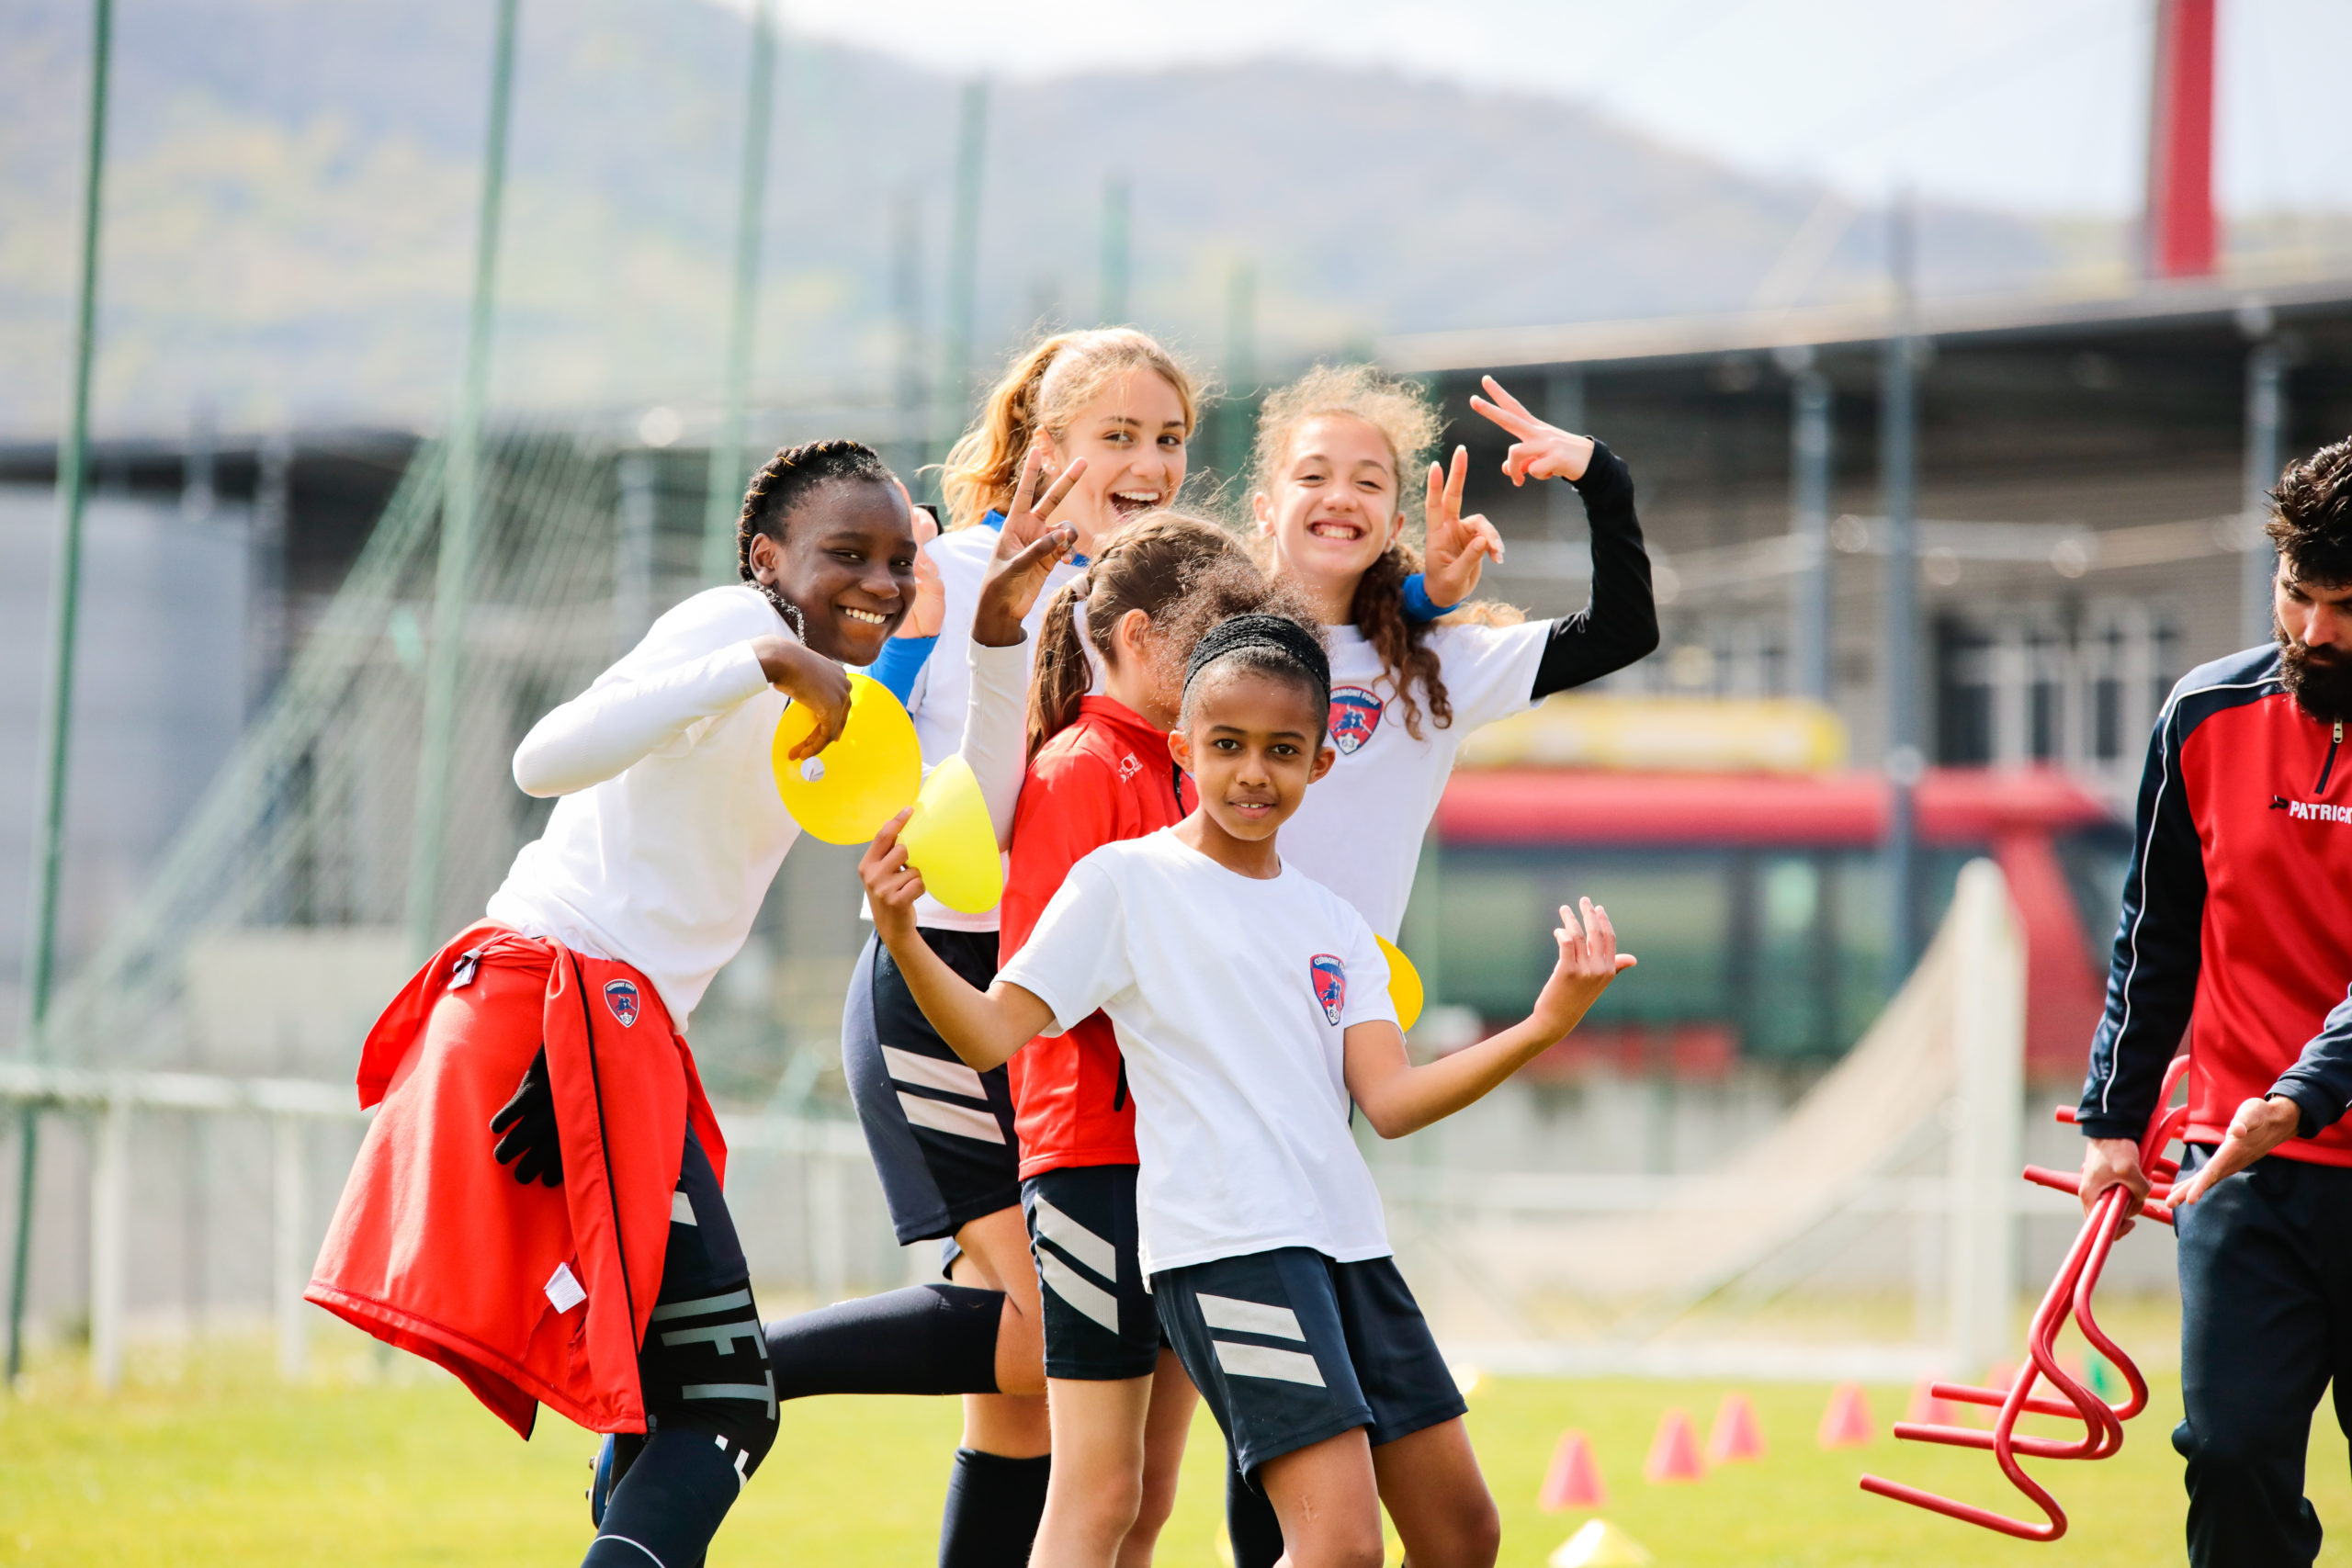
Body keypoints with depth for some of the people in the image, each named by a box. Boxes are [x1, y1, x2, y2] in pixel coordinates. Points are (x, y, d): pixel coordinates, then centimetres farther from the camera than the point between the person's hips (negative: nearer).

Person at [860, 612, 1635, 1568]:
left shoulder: (1332, 923, 17)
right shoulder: (1125, 882, 1)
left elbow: (1392, 1102, 5)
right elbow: (992, 1033, -6)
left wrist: (1543, 1027, -7)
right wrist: (902, 937, -24)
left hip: (1346, 1242, 7)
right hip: (1223, 1251, -7)